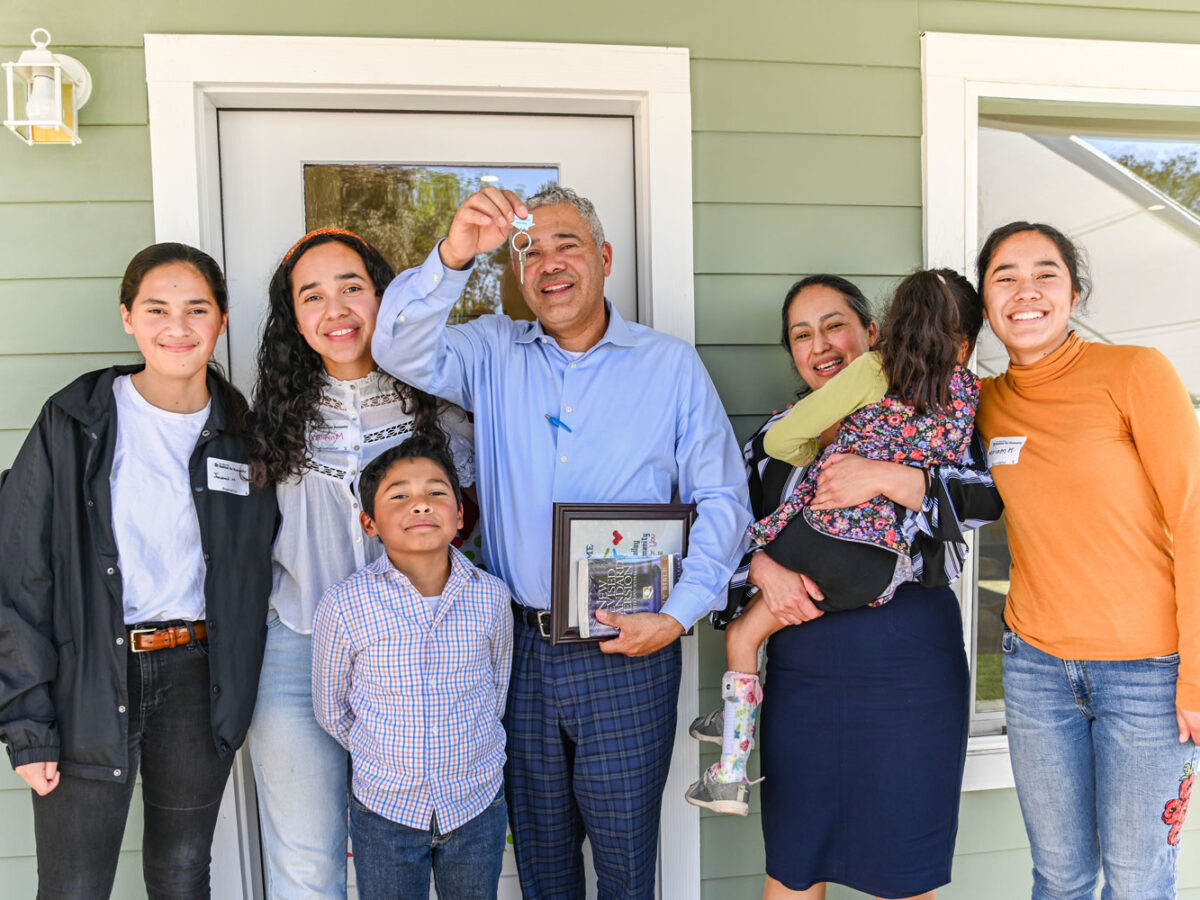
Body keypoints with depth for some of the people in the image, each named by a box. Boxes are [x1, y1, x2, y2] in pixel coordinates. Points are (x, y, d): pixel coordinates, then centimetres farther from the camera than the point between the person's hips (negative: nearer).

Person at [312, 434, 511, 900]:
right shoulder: (343, 606, -15)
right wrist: (388, 757, 3)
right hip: (384, 809, -1)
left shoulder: (491, 596, -10)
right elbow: (331, 709, -2)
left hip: (478, 805, 2)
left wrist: (468, 753, 5)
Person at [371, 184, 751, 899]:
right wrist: (454, 256, -28)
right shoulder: (493, 353, 5)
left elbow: (721, 499, 0)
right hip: (519, 647, 2)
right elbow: (401, 351, -12)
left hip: (628, 655, -1)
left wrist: (679, 613, -10)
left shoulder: (673, 365, 1)